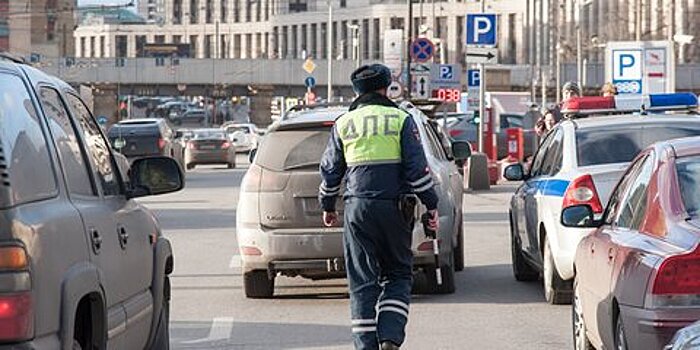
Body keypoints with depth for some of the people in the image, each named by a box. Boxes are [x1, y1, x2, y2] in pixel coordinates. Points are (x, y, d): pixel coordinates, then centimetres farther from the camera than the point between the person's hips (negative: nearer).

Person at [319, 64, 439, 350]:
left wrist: (327, 206, 27)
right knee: (398, 275, 10)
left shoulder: (344, 123, 9)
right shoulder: (400, 120, 2)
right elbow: (418, 168, -4)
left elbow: (330, 170, 14)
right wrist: (431, 206, 1)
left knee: (362, 281, 4)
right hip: (393, 208, -1)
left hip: (358, 208, 1)